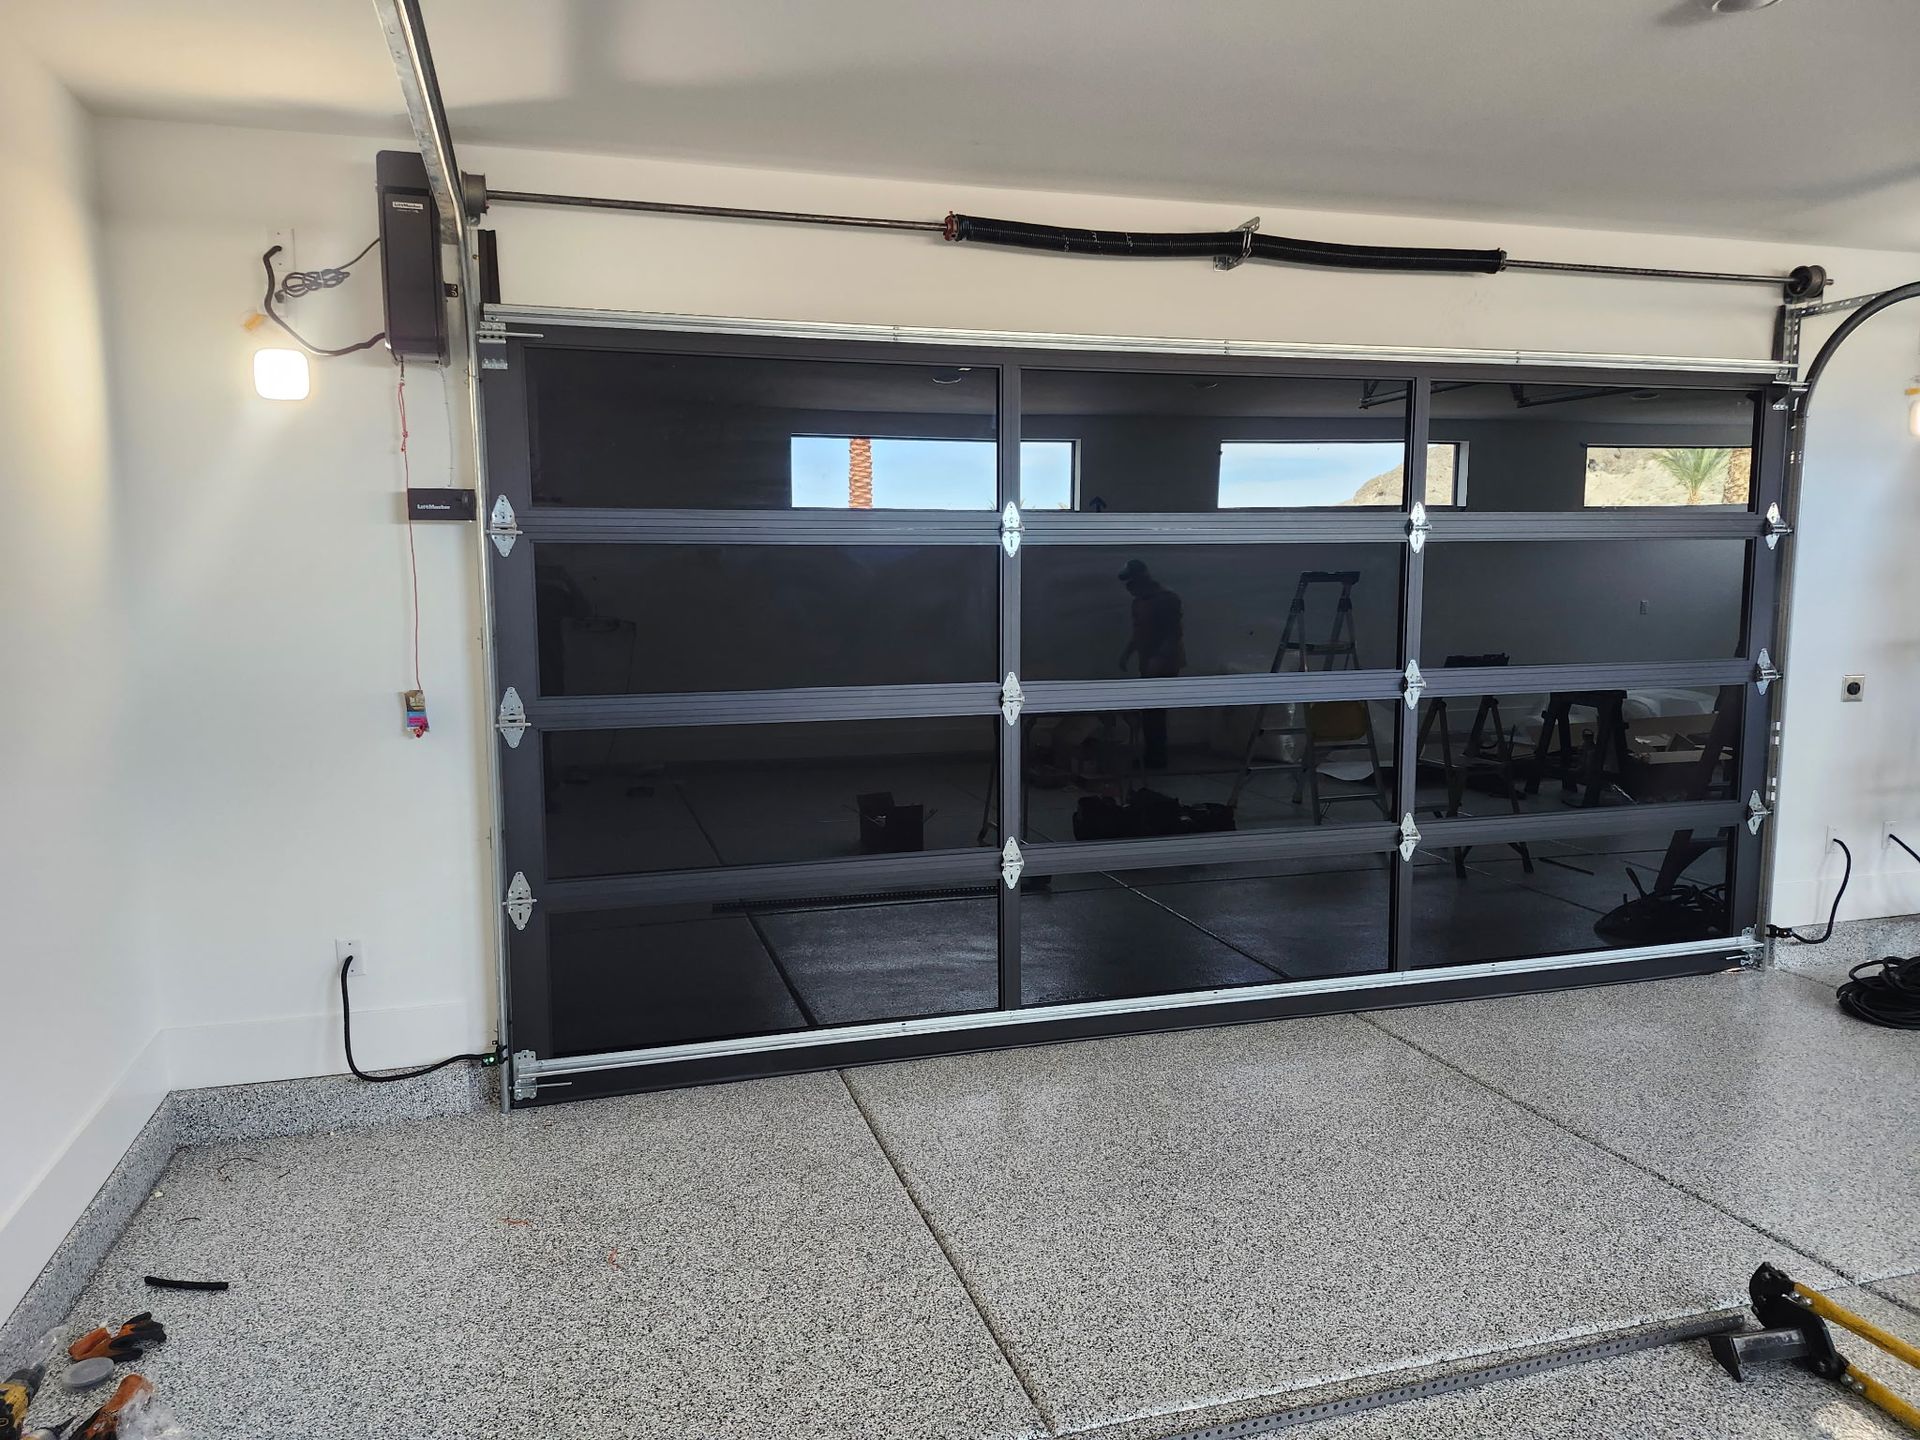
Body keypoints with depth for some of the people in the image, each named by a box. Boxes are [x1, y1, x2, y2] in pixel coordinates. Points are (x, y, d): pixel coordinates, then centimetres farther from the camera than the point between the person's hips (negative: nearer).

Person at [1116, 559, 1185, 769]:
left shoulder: (1167, 599, -16)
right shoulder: (1140, 601, 10)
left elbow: (1176, 634, -19)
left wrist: (1159, 658, -26)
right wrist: (1127, 653, 10)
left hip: (1164, 667, -8)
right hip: (1149, 666, 8)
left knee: (1153, 713, -6)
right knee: (1149, 713, 12)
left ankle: (1156, 760, 2)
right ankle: (1152, 756, 21)